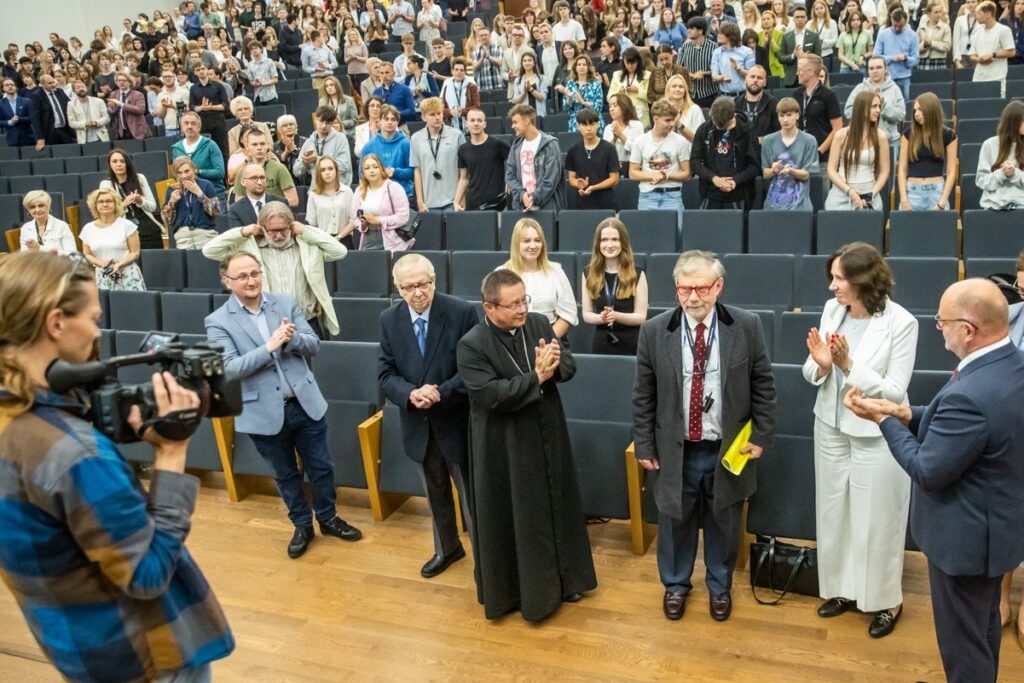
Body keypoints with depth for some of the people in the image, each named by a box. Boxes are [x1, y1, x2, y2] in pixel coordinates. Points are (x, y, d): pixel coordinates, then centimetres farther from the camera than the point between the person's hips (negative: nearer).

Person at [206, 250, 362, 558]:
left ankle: (328, 519, 37)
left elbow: (314, 345, -1)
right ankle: (302, 526, 36)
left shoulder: (286, 303, 0)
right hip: (265, 413, -2)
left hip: (305, 403, 2)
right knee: (285, 475, 16)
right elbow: (229, 368, -17)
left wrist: (292, 338, -23)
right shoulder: (218, 321, -7)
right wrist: (270, 346, -25)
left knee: (321, 466, 14)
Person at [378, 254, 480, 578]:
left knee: (470, 493, 9)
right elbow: (386, 372, -2)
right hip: (417, 423, 4)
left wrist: (441, 393, -26)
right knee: (436, 492, 23)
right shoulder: (389, 320, -4)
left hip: (456, 421, -4)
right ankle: (447, 548, 44)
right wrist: (410, 394, -23)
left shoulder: (462, 312, -16)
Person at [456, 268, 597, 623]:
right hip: (505, 447, -5)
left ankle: (562, 579, 40)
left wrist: (555, 364, -23)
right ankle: (513, 589, 29)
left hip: (547, 436, 6)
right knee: (512, 521, 9)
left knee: (555, 508, 19)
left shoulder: (538, 323, -3)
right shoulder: (472, 345, -18)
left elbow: (569, 364, 0)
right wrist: (537, 376, -26)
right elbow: (492, 395, -25)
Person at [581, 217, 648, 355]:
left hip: (631, 344, -2)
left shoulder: (637, 274, -2)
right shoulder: (588, 274, 4)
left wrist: (616, 315, -20)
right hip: (601, 344, 2)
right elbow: (586, 314, 7)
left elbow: (641, 316, -4)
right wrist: (601, 318, -14)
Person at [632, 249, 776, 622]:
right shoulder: (654, 331, -9)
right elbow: (643, 395, -2)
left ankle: (720, 586, 42)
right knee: (674, 521, 16)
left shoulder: (747, 326, -9)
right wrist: (644, 445, -1)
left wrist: (761, 436, -1)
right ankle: (675, 583, 41)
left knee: (723, 523, 18)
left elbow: (763, 386, 0)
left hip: (730, 449, 0)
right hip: (676, 449, 0)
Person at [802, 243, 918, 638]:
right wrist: (821, 364, -20)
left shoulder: (900, 322, -17)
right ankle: (843, 587, 37)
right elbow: (812, 375, 2)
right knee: (833, 514, 17)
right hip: (832, 429, 5)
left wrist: (849, 365, -25)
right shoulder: (832, 310, -4)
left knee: (877, 521, 8)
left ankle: (886, 600, 29)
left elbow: (895, 391, -17)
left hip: (877, 437, -5)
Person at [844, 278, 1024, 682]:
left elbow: (928, 472, -25)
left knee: (963, 643, 11)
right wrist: (908, 415, -3)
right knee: (984, 627, 29)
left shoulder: (969, 394, -35)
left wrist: (884, 420, -15)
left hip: (965, 536, -10)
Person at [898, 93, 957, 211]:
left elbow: (951, 172, 1)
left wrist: (942, 203, -8)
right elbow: (902, 169, 2)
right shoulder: (908, 133, 3)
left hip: (937, 191, 0)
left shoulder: (948, 135, 2)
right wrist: (903, 199, -8)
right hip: (912, 191, 0)